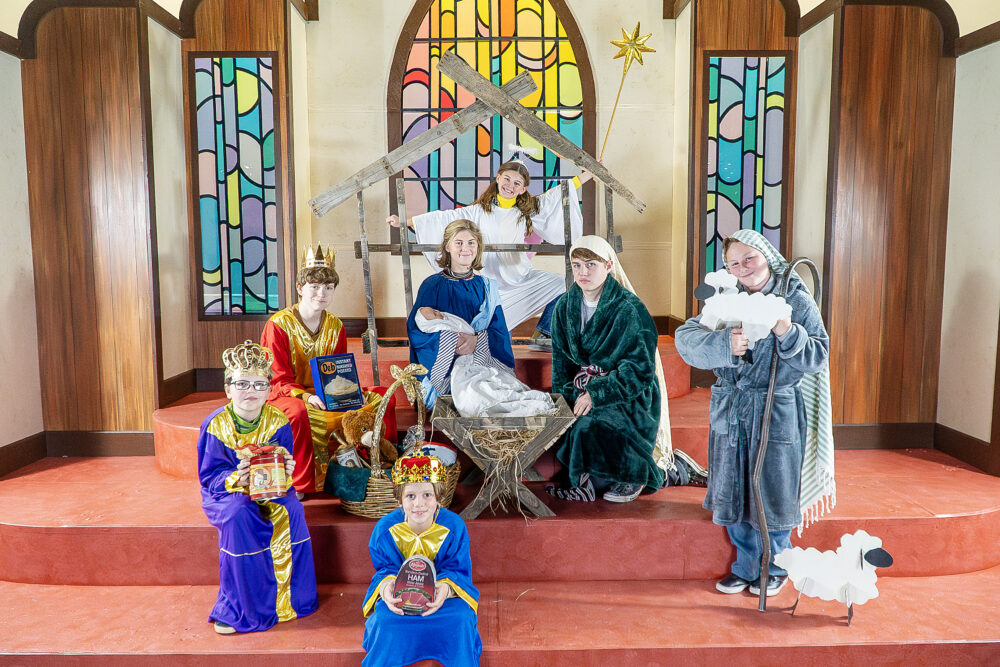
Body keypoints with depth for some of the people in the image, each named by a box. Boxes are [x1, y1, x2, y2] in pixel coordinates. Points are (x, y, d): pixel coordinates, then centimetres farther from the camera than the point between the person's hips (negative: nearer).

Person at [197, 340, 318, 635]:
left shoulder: (277, 423, -6)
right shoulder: (215, 425, -10)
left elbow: (284, 470, -3)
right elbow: (209, 475, -11)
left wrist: (285, 475, -28)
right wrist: (236, 479, -32)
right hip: (227, 491, -1)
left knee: (290, 511, -29)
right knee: (239, 516, -34)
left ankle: (287, 598, -12)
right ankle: (242, 607, -19)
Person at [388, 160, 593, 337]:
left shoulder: (528, 209, 4)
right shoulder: (479, 211, -4)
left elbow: (559, 194, 7)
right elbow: (444, 218, -6)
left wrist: (589, 174, 5)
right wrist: (404, 222, -11)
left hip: (522, 277, 3)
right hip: (491, 281, -3)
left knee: (563, 286, -7)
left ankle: (542, 335, 8)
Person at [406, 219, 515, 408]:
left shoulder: (486, 287, 13)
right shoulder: (432, 286, 5)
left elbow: (500, 332, 6)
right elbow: (415, 329, -3)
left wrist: (477, 340, -16)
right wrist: (450, 339, -19)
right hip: (443, 369, -2)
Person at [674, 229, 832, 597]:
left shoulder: (798, 301, -3)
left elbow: (818, 355, -6)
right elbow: (686, 338, -9)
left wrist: (788, 334, -23)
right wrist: (724, 343, -26)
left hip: (778, 414, -3)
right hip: (730, 413, 3)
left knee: (773, 494, 8)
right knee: (732, 493, 11)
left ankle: (774, 569, 31)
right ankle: (746, 565, 32)